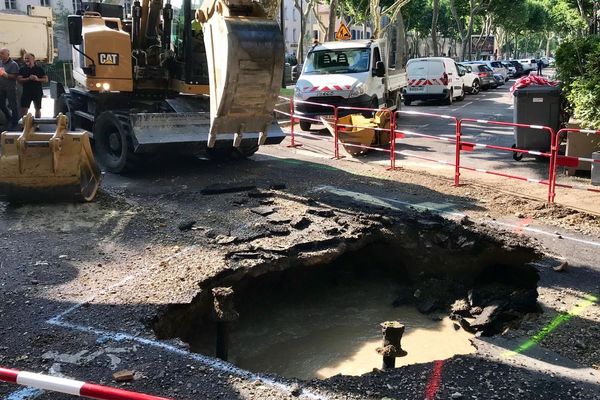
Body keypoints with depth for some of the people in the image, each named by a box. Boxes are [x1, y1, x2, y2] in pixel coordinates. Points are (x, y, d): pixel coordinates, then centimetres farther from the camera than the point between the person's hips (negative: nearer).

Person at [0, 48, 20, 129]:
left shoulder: (13, 64, -9)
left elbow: (15, 77, -16)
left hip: (10, 88, -7)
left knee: (13, 106, 0)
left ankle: (14, 123, 10)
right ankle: (9, 118, 32)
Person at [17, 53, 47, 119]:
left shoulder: (39, 69, 2)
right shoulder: (22, 69, 4)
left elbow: (46, 79, 1)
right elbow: (19, 80, -4)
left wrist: (38, 79, -17)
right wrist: (28, 78, -19)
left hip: (37, 93, 0)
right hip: (26, 93, 0)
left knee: (38, 109, 10)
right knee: (23, 109, -4)